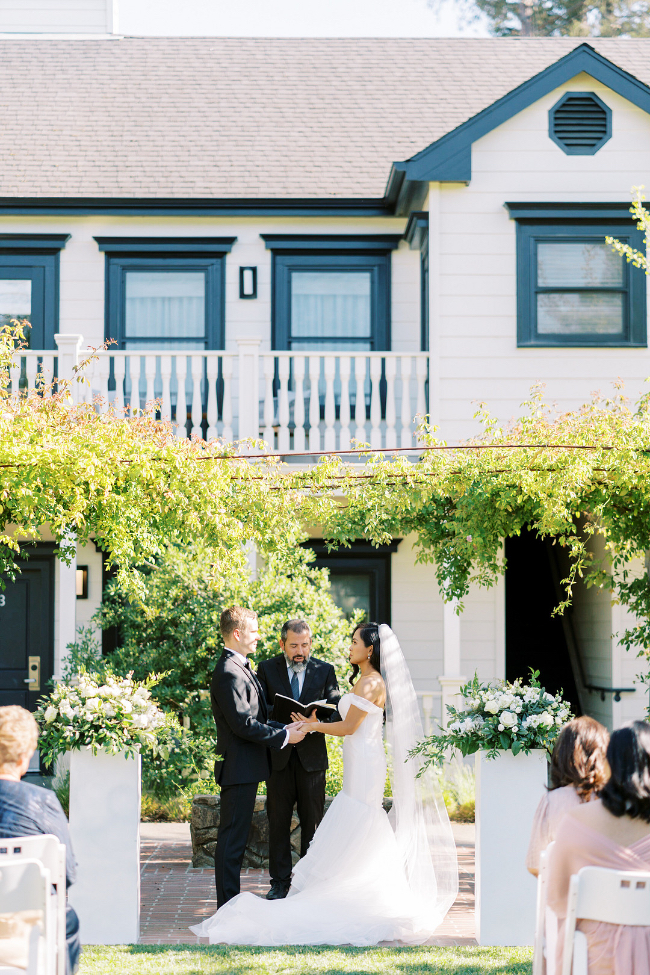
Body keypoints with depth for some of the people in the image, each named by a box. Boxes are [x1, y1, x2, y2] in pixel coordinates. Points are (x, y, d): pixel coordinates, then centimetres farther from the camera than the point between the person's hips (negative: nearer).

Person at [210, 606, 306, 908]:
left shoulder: (240, 668, 17)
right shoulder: (229, 672, -17)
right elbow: (243, 725, -22)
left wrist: (286, 727, 8)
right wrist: (285, 736, -14)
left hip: (245, 767, 11)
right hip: (239, 767, -11)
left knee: (234, 837, 13)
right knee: (232, 837, -6)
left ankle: (229, 905, 19)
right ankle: (228, 906, -2)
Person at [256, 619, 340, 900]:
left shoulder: (325, 670, 5)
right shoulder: (267, 669, 4)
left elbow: (337, 711, 0)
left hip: (312, 757, 0)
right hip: (279, 755, 0)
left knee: (312, 822, 4)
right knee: (278, 822, 4)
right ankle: (280, 882, 11)